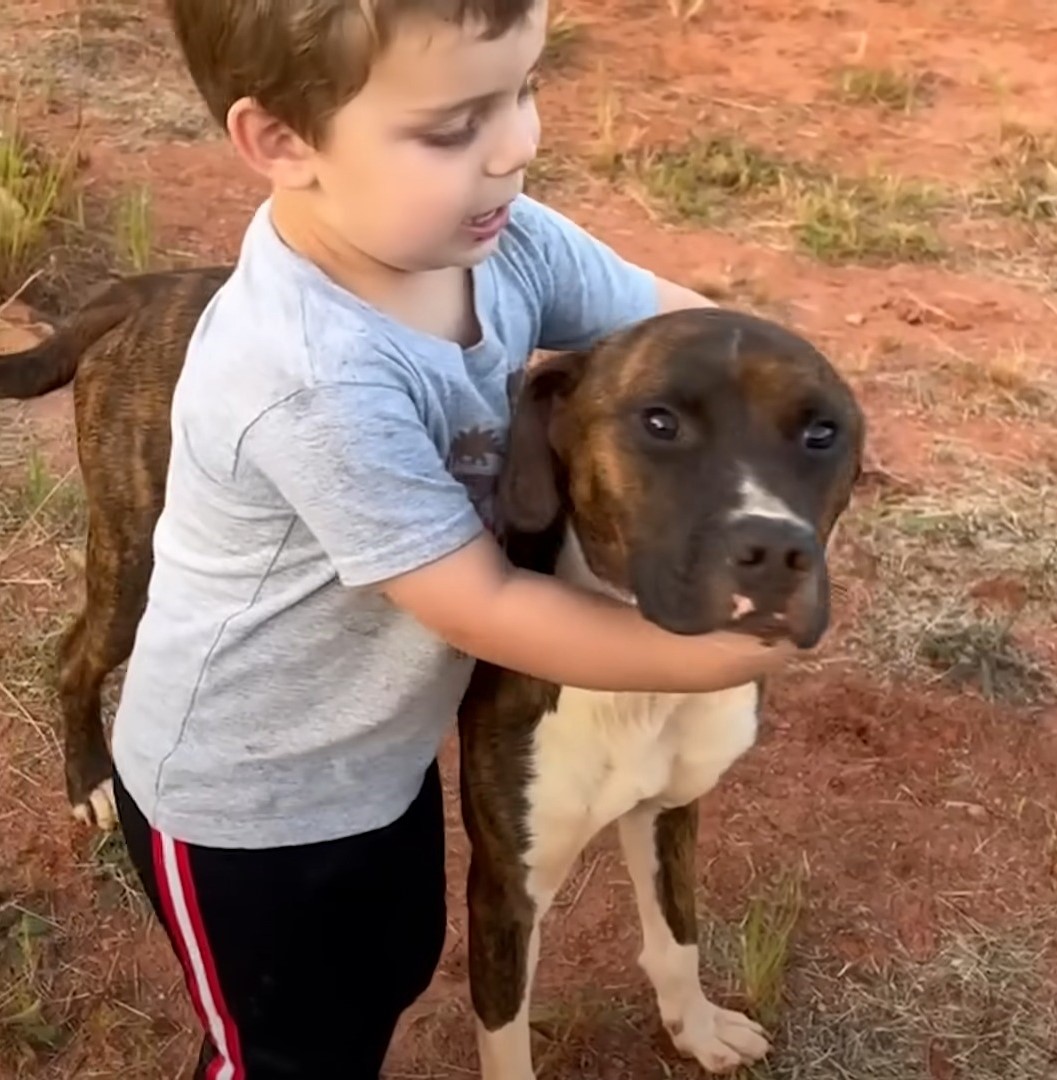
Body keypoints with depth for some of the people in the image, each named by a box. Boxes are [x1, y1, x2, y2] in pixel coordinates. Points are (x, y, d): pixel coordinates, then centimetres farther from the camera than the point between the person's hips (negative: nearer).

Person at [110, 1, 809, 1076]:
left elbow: (686, 326, -3)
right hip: (245, 801, -7)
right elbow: (484, 608, -29)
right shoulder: (320, 383, -39)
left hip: (380, 747, 7)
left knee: (393, 975, 30)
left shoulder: (491, 236, -17)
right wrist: (714, 657, -22)